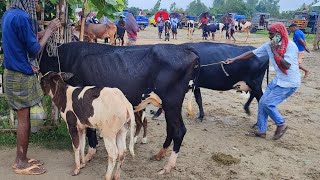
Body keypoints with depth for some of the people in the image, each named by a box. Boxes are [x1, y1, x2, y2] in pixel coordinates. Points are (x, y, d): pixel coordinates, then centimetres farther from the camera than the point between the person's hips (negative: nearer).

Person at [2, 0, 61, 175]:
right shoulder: (22, 17, -19)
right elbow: (35, 49, -14)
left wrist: (46, 31, 7)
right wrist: (49, 30, -4)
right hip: (22, 76, -9)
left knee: (23, 118, 15)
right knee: (24, 119, 1)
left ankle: (22, 158, 26)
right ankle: (21, 163, 13)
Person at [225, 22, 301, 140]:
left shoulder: (290, 46, -18)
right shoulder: (269, 45, 2)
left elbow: (286, 65, -28)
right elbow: (252, 53, 3)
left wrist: (275, 51, -23)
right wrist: (234, 59, -1)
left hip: (289, 83, -8)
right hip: (278, 80, 8)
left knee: (268, 103, -12)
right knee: (262, 102, 5)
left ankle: (281, 125, 12)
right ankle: (261, 131, 18)